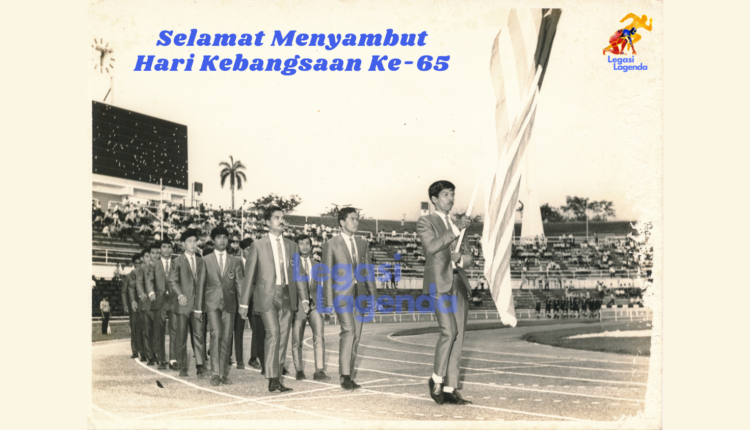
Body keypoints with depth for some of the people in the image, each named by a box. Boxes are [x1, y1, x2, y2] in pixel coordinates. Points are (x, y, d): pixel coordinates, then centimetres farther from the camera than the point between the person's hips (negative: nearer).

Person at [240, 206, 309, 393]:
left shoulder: (292, 246, 14)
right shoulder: (258, 246, 3)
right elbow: (249, 275, 4)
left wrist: (304, 298, 6)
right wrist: (244, 302, 2)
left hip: (287, 295, 4)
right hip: (267, 296, -4)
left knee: (283, 336, 4)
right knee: (273, 333, -15)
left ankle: (277, 377, 13)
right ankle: (272, 379, -11)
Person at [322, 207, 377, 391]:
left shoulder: (362, 243, 14)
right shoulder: (331, 244, 0)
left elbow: (369, 271, 16)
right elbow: (327, 274, -2)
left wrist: (373, 295, 10)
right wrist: (329, 301, -7)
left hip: (359, 294, 5)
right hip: (342, 293, -5)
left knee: (356, 336, 5)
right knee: (349, 330, -19)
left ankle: (348, 377, 14)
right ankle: (345, 375, -15)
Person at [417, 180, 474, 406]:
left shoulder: (455, 225, 23)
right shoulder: (425, 222, 4)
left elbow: (469, 258, 19)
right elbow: (432, 246, -16)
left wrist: (460, 258, -4)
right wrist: (456, 228, -19)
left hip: (459, 284, 6)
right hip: (439, 283, -6)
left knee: (458, 336, 1)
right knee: (449, 332, -17)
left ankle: (450, 390, 5)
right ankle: (436, 379, 1)